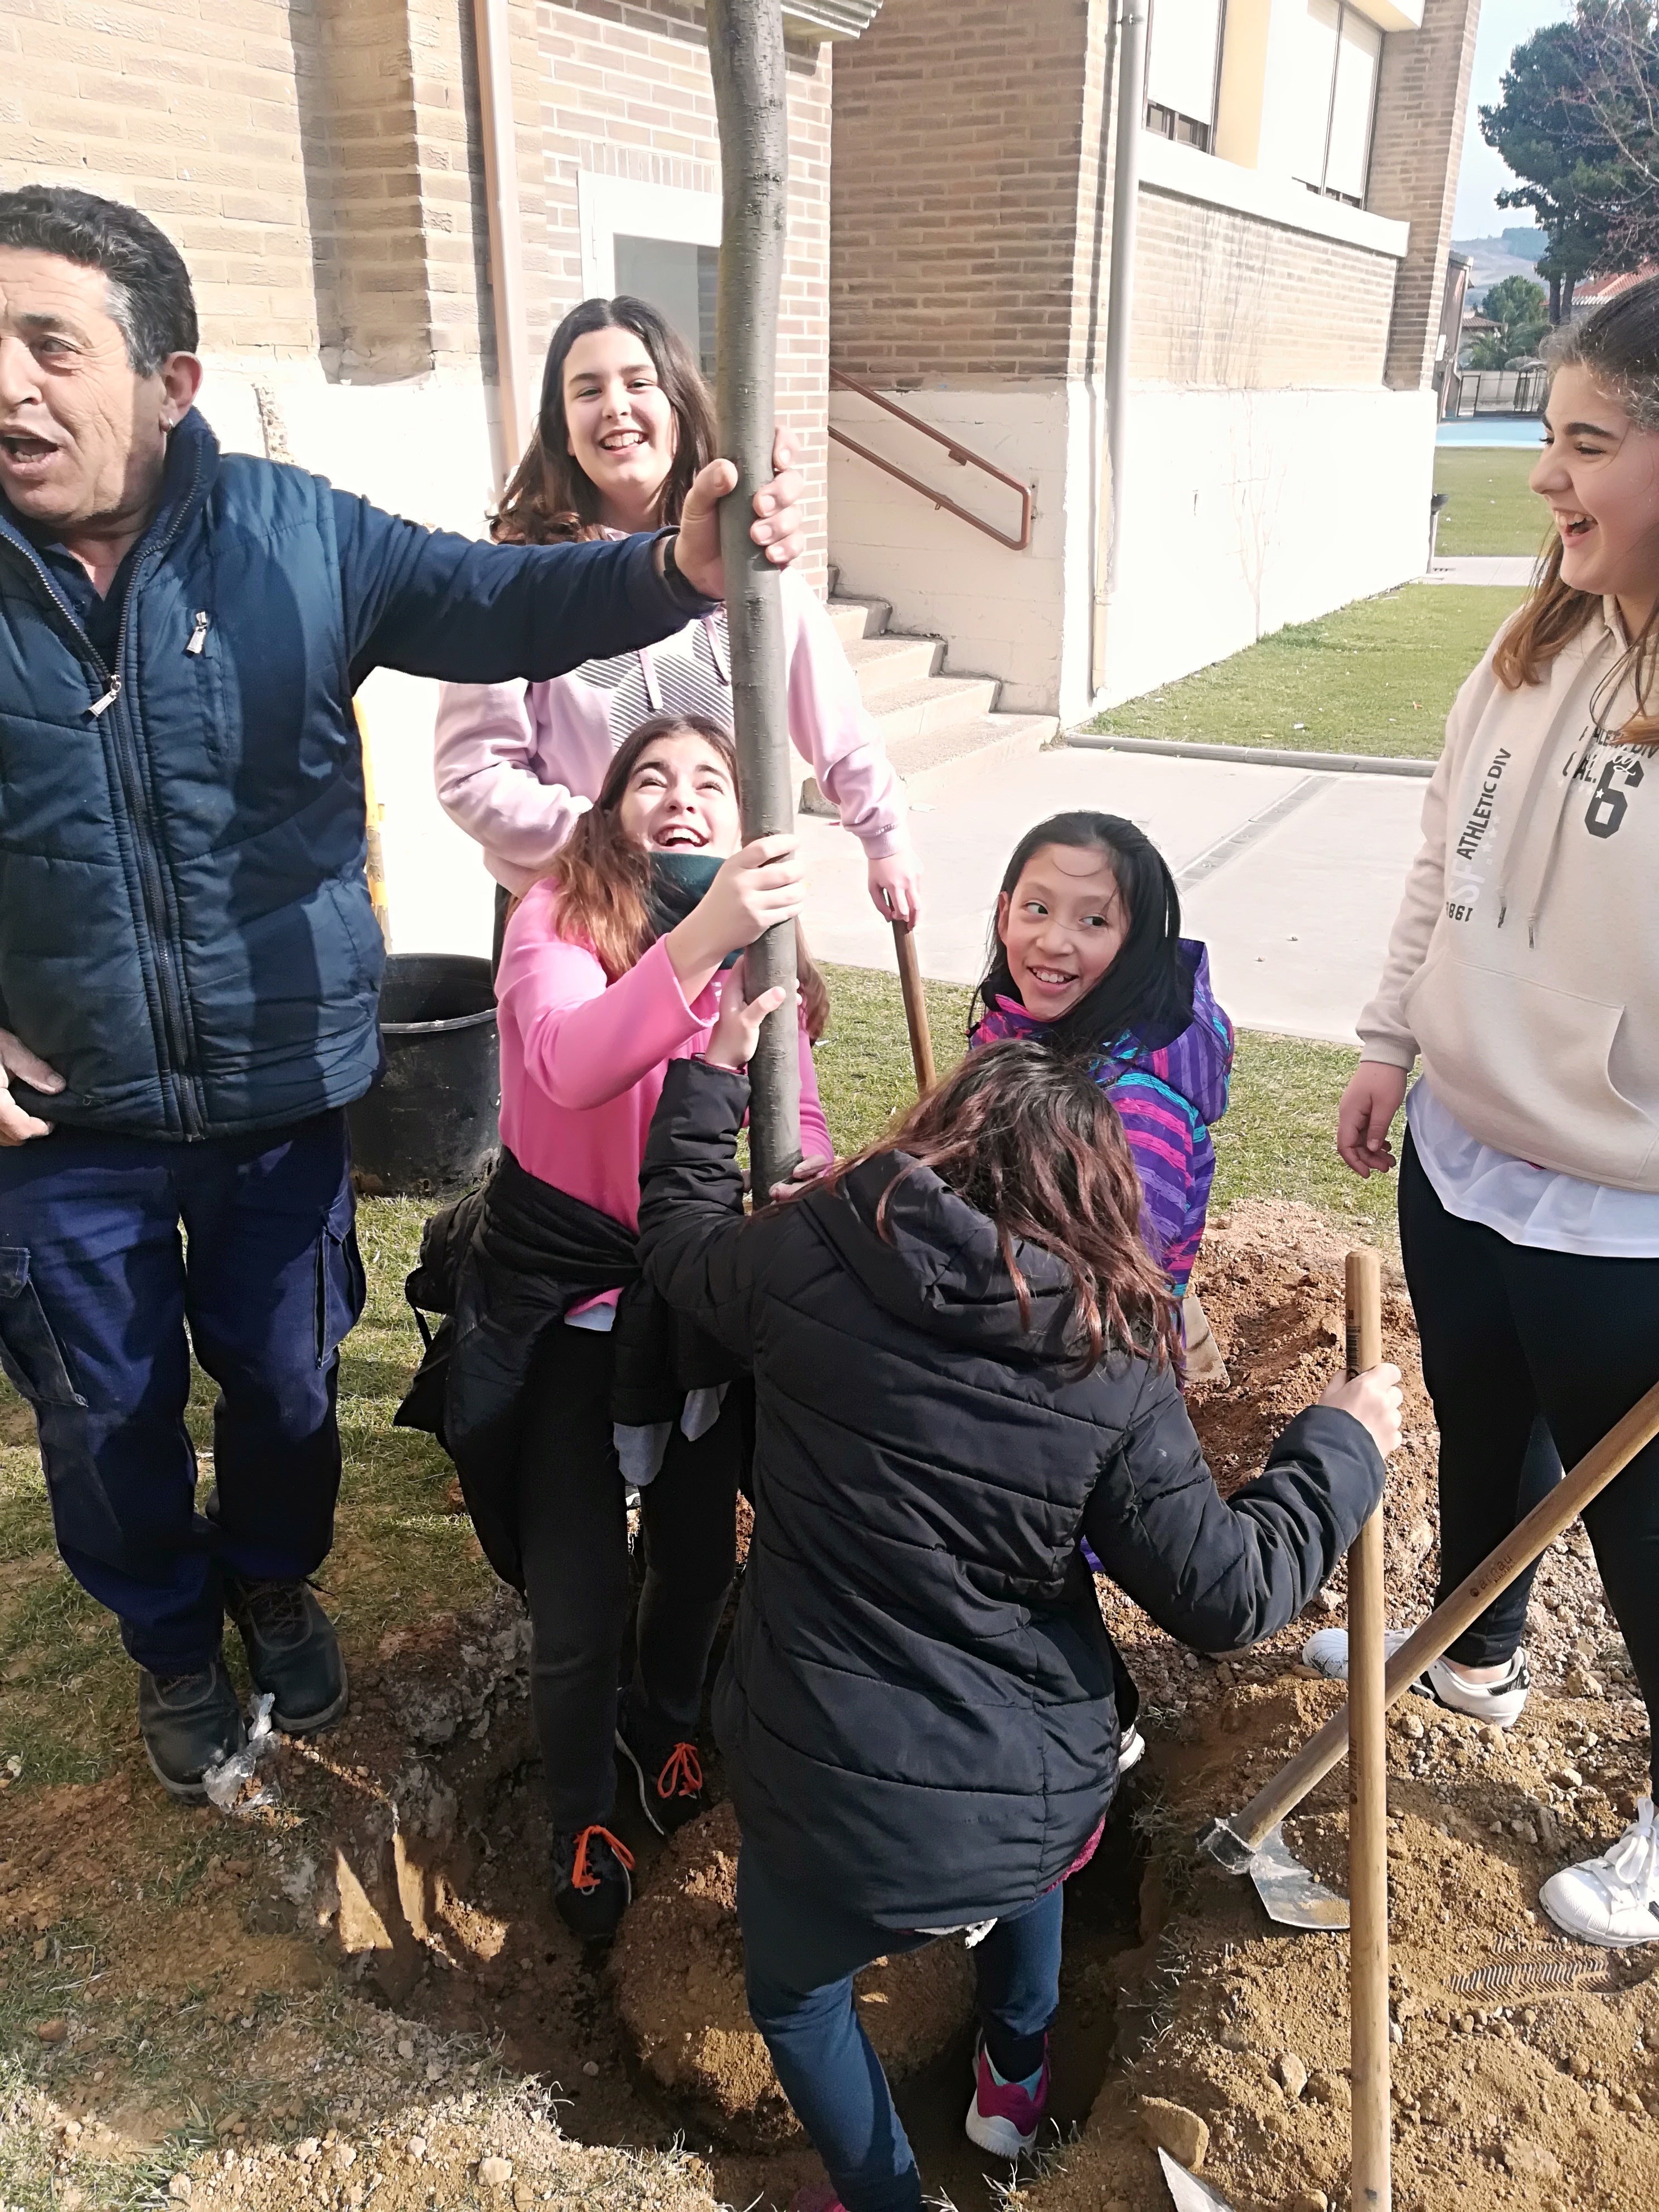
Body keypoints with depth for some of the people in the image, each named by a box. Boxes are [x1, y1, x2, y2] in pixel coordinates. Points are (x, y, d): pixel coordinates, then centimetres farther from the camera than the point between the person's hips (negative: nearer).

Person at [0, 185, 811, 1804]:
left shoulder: (293, 534, -9)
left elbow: (499, 605, -14)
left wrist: (672, 569, -33)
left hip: (283, 1083, 1)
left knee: (283, 1378, 20)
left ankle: (275, 1579, 51)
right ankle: (170, 1639, 47)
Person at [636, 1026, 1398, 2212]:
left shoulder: (807, 1258, -13)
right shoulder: (1115, 1374, -14)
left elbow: (682, 1235, 8)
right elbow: (1230, 1593, -9)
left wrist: (713, 1074, 23)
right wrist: (1342, 1448, 6)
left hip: (825, 1798, -1)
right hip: (1036, 1815, 2)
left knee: (795, 1986, 32)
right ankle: (1016, 2085, 59)